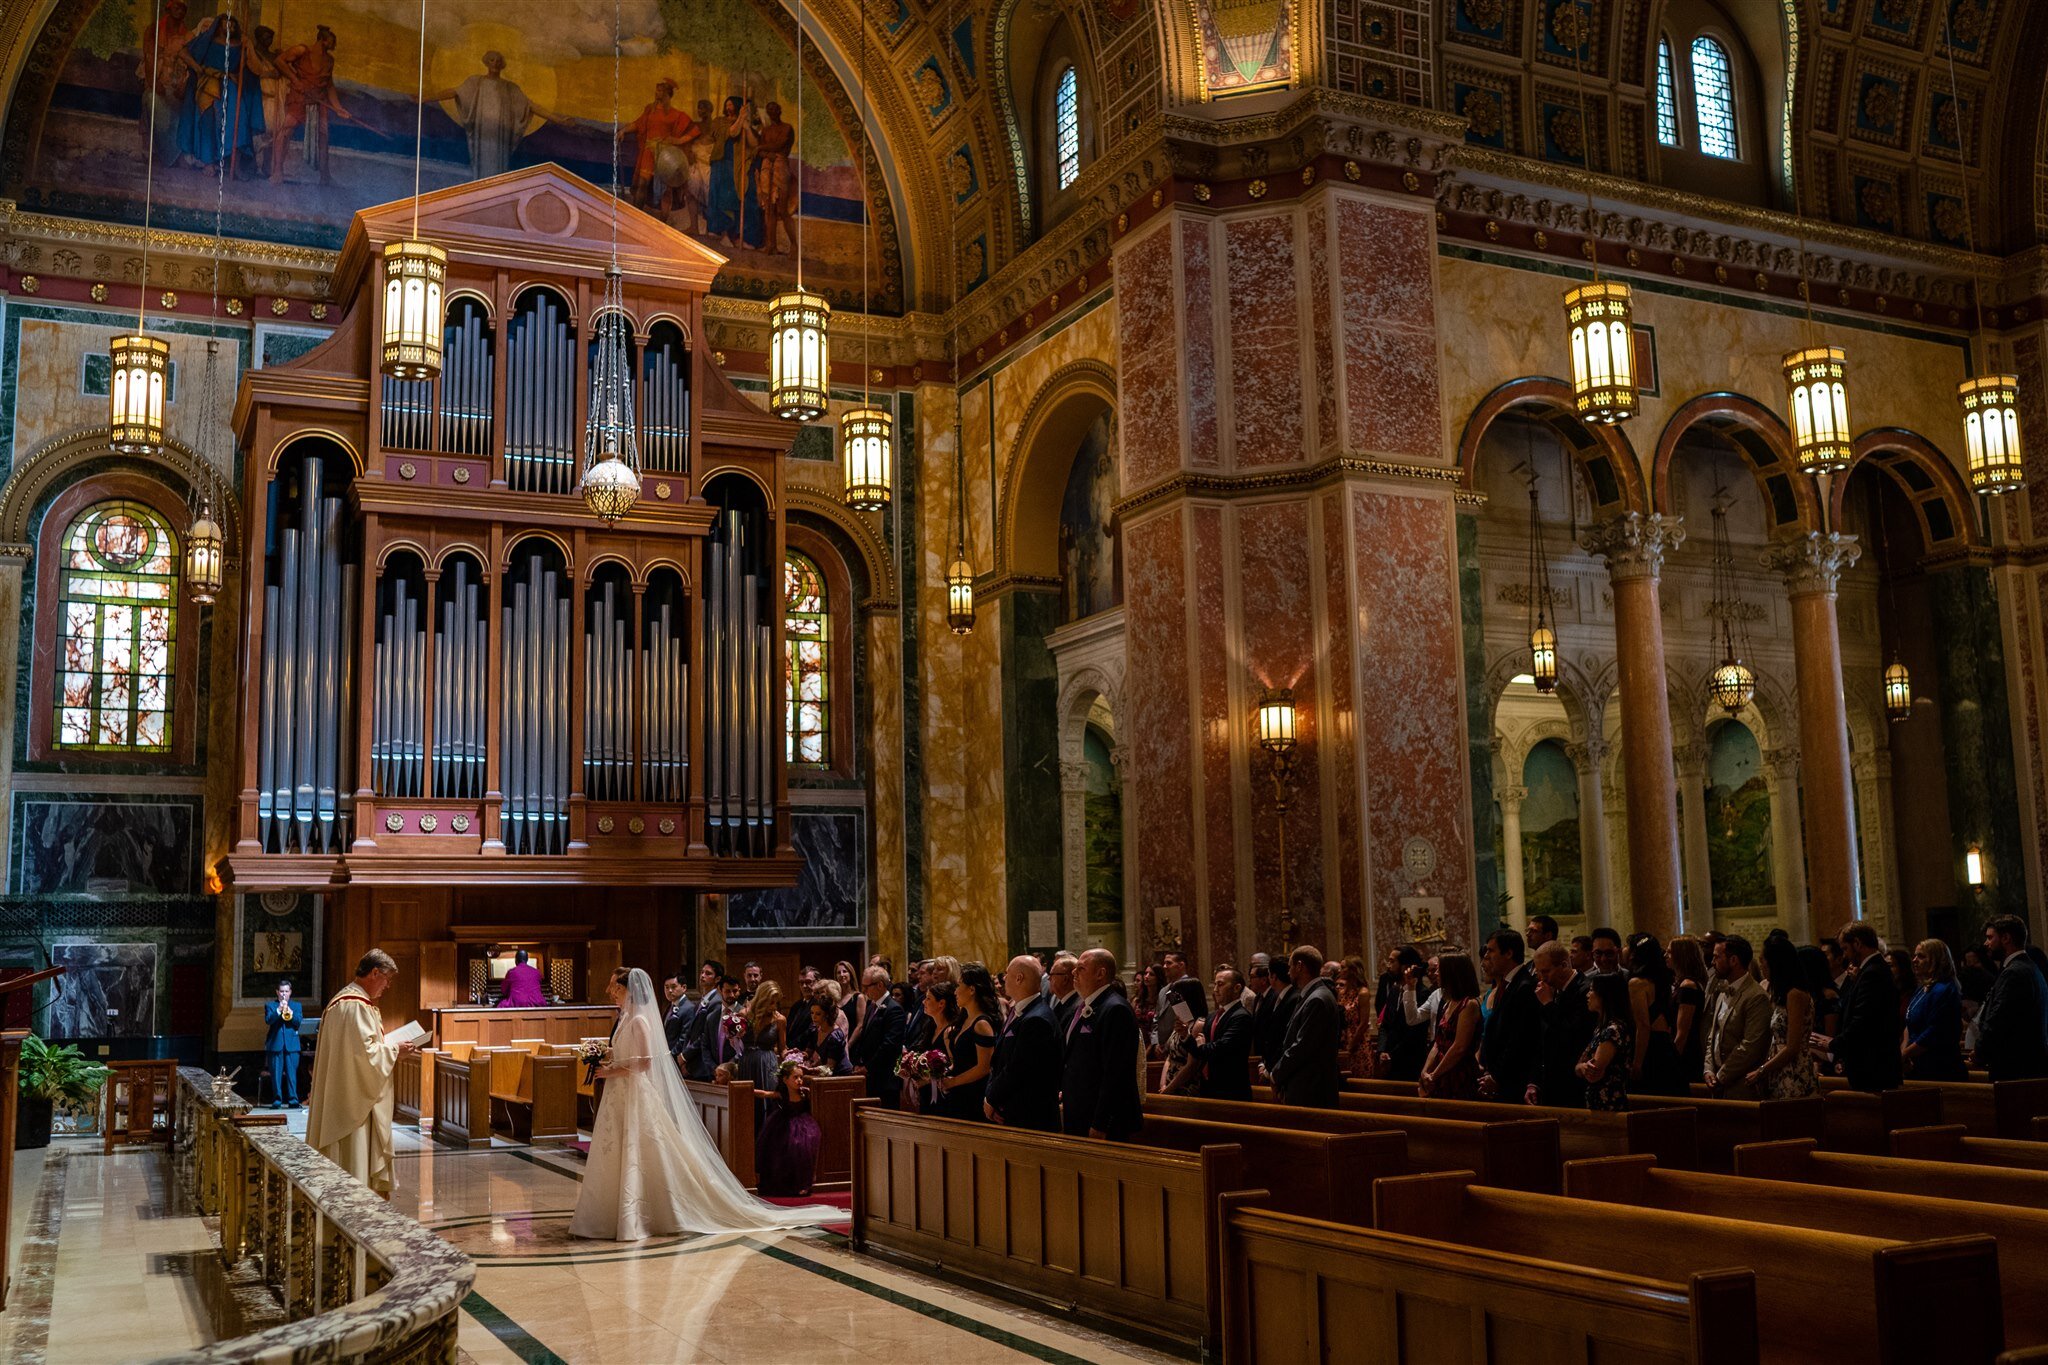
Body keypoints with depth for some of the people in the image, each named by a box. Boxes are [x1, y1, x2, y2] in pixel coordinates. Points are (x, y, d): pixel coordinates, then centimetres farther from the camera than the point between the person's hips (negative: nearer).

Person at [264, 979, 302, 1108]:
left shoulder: (296, 1006, 15)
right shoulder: (270, 1005, 12)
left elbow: (298, 1022, 1)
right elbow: (268, 1020, -6)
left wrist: (289, 1011, -13)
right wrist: (279, 1010, -18)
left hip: (292, 1044, 0)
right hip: (275, 1044, 0)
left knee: (292, 1073, -4)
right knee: (276, 1073, -2)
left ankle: (293, 1100, -5)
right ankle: (277, 1100, 3)